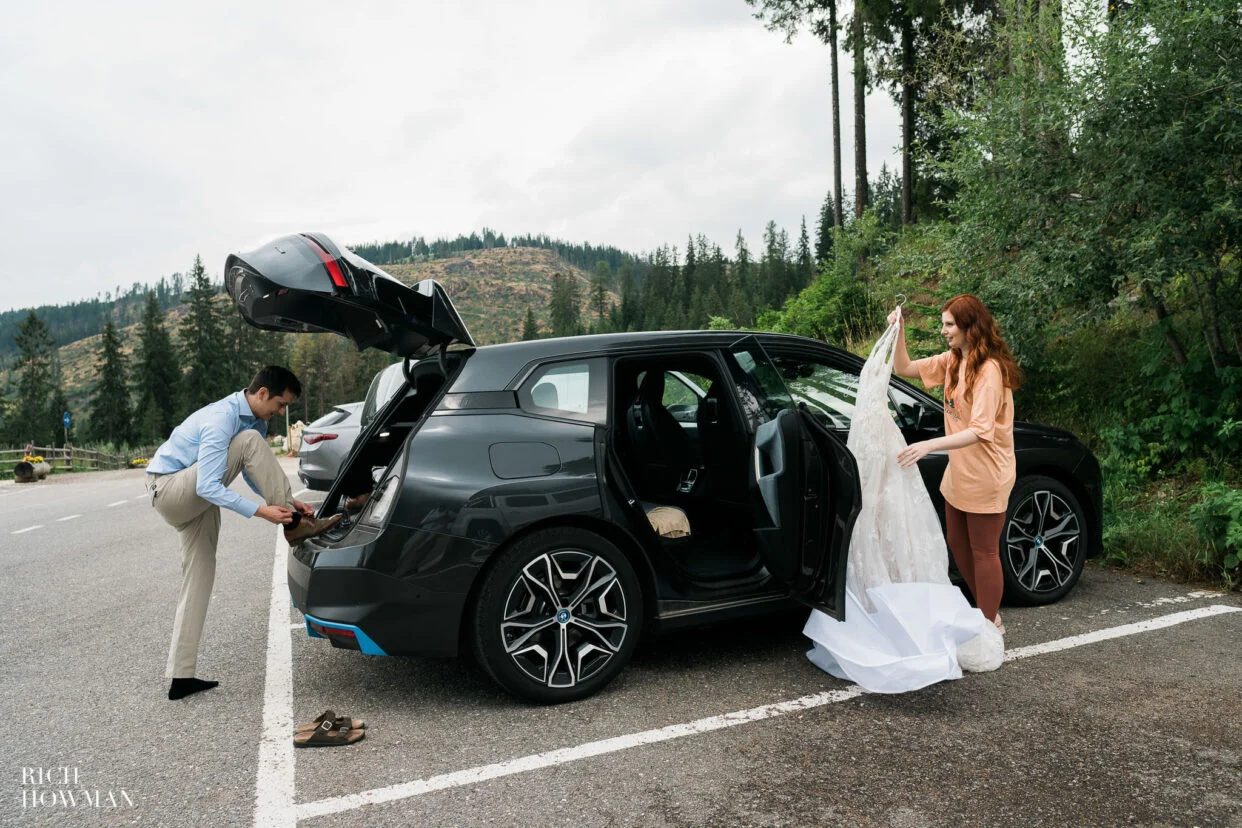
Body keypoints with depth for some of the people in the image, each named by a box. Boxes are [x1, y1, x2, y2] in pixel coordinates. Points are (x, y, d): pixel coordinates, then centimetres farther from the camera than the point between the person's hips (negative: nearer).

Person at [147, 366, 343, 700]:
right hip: (168, 488, -9)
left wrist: (285, 499, -4)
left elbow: (253, 473, 11)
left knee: (199, 578, 7)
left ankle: (181, 676, 11)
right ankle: (294, 525, -23)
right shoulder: (221, 420, -27)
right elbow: (208, 487, -32)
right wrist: (261, 511, -34)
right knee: (250, 441, -25)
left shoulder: (256, 420, 3)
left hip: (195, 498, 9)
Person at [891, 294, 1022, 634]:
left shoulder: (990, 369, -23)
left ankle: (990, 624, 22)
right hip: (958, 472, 9)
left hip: (985, 475, -9)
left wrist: (929, 445, -40)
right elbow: (904, 368, 8)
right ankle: (986, 610, 37)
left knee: (983, 552, 5)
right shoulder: (952, 361, 3)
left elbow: (980, 430, -30)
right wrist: (898, 332, -7)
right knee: (958, 545, 19)